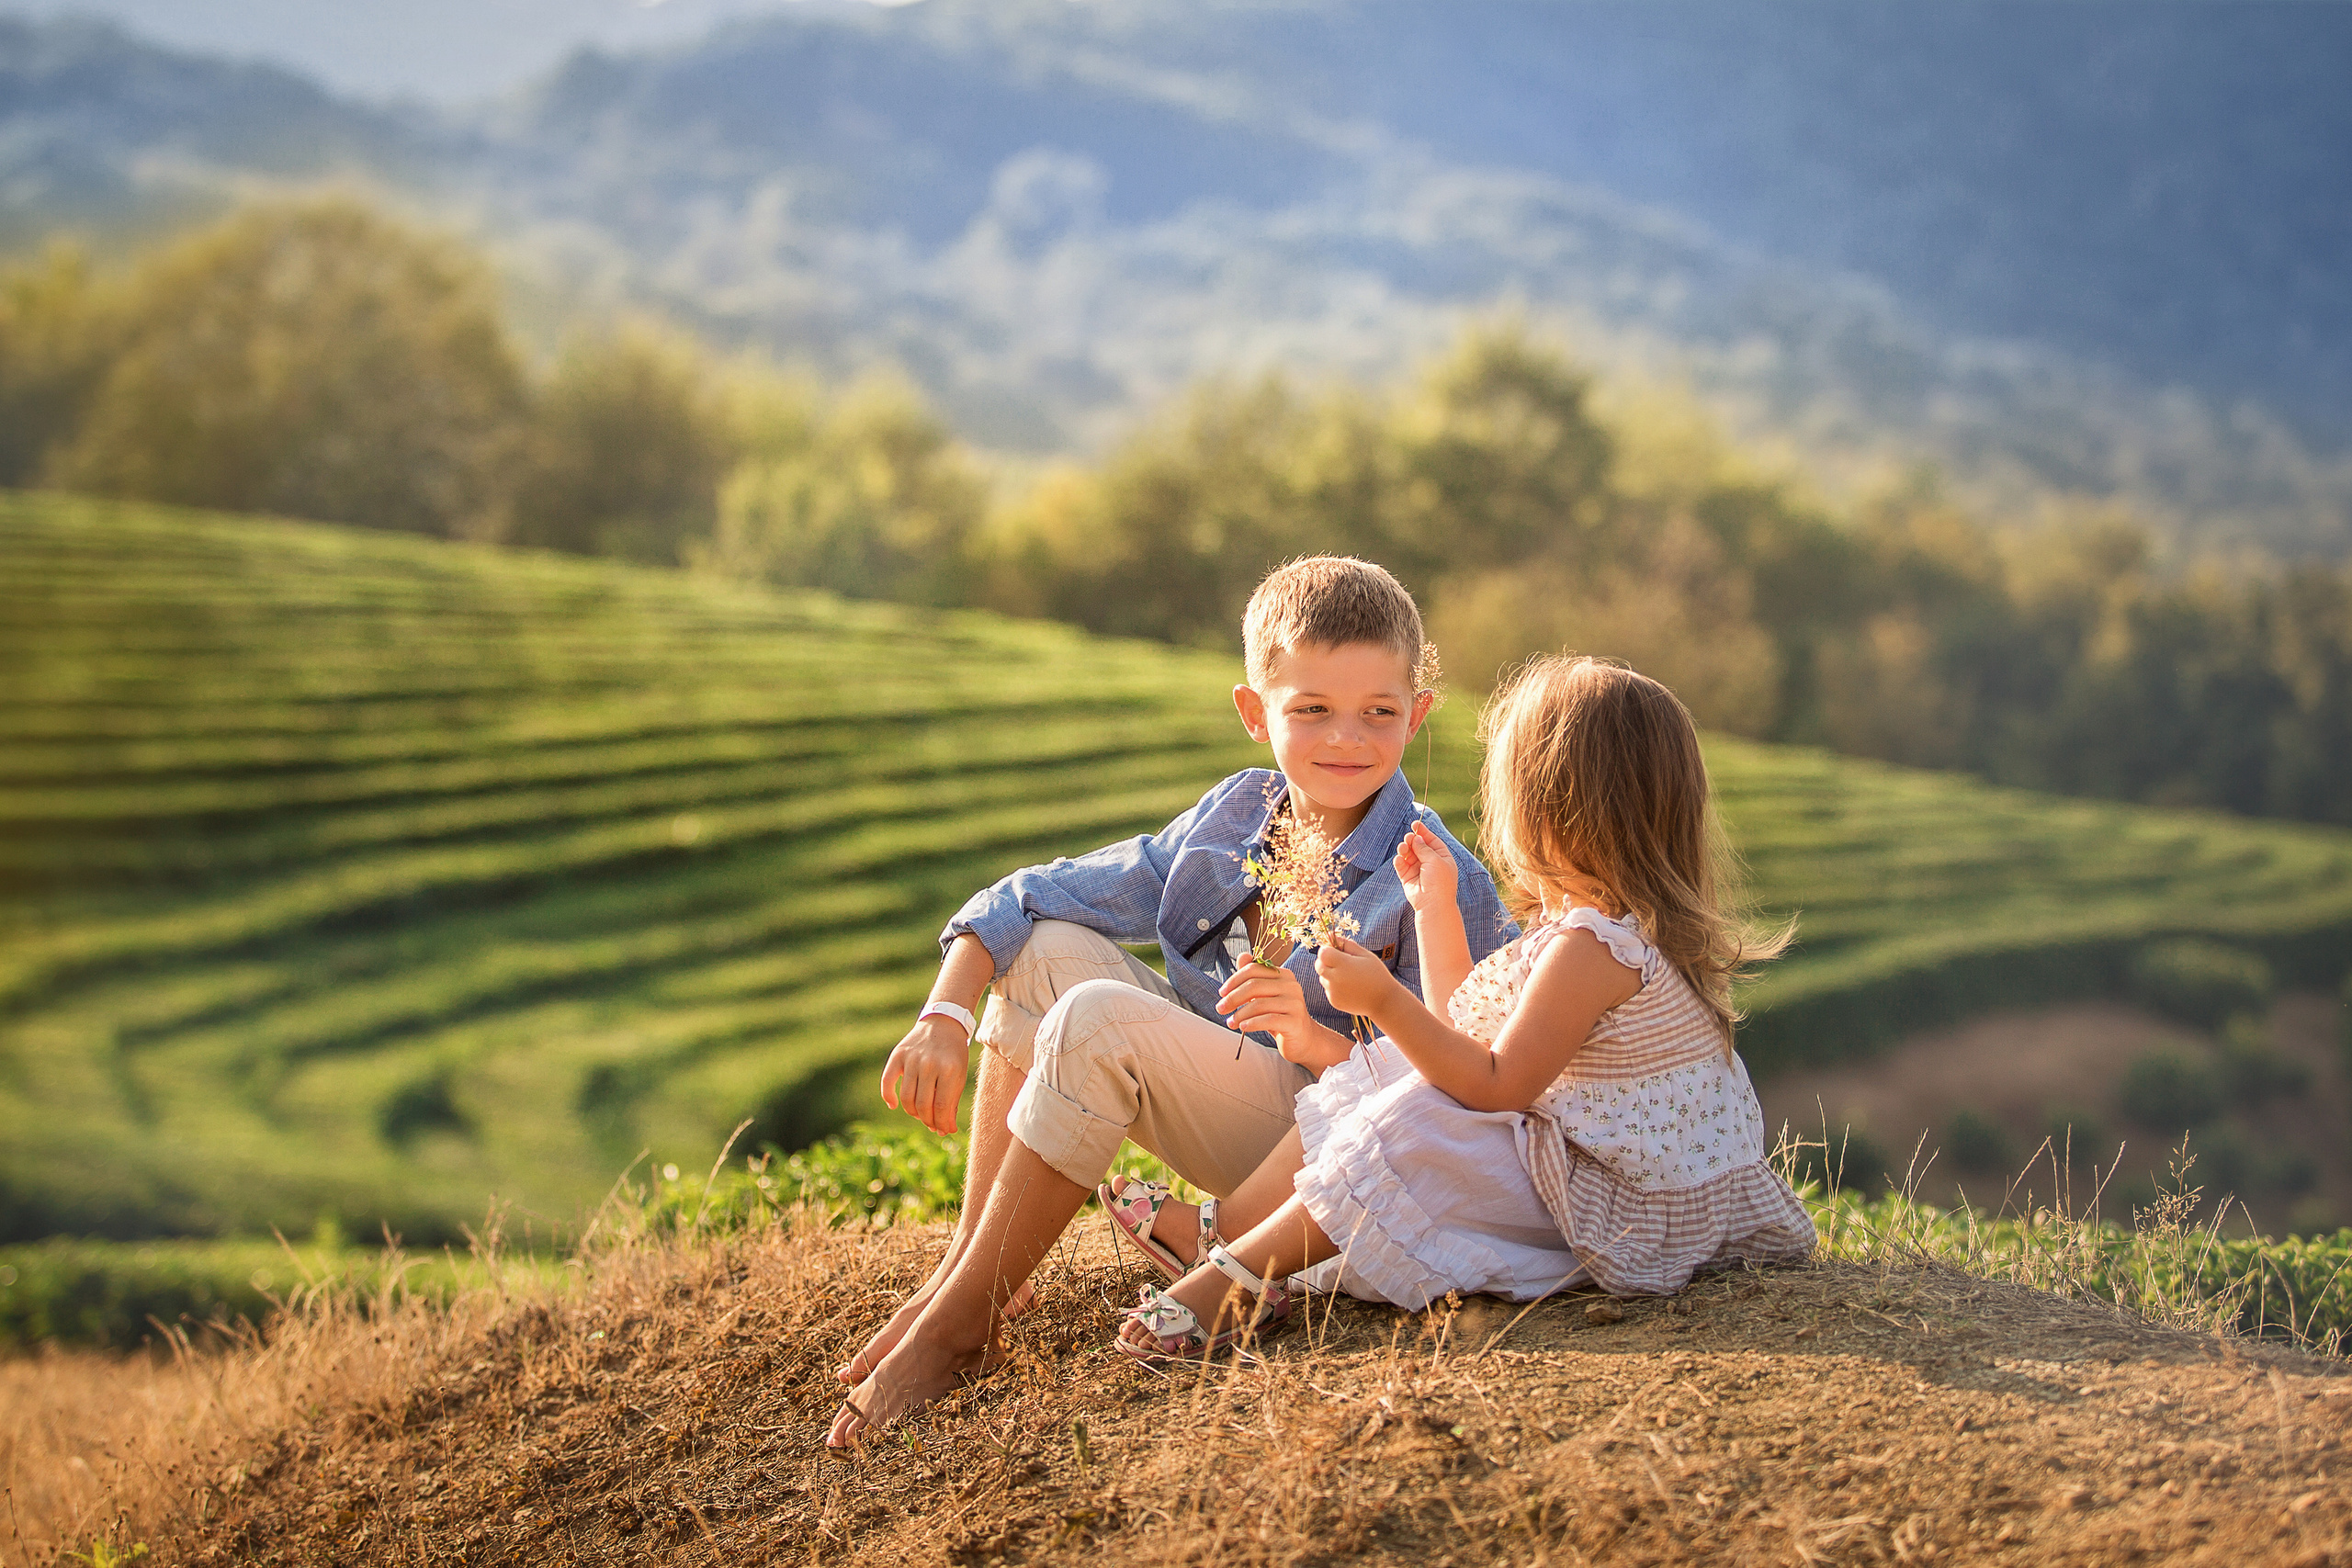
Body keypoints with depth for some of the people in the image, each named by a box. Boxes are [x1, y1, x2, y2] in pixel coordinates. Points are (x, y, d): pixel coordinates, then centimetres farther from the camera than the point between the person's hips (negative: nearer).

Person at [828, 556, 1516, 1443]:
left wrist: (1317, 1040, -32)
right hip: (1208, 1082, 7)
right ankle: (970, 1257, -7)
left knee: (1097, 1021, -27)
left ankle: (957, 1325, -19)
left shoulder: (1443, 890, -16)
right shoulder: (1233, 820, 1)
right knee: (1046, 948, -9)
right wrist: (943, 1019, -13)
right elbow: (1023, 902, 2)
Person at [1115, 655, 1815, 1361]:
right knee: (1384, 1071, 7)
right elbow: (1467, 1030, 21)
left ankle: (1239, 1274, -21)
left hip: (1624, 1210, -11)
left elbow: (1494, 1087, -25)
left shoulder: (1592, 945, -22)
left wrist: (1385, 1000, -26)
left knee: (1413, 1130, -26)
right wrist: (1435, 903, 24)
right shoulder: (1603, 923, 12)